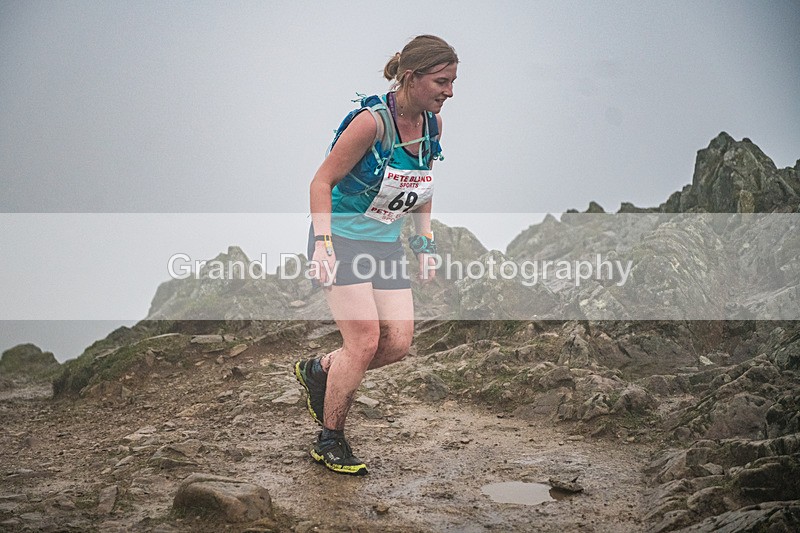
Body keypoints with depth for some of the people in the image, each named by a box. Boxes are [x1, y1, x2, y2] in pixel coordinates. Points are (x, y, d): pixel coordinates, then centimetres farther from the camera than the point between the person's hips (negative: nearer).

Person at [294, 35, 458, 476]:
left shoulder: (432, 123, 0)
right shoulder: (372, 121, -21)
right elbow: (322, 181, -16)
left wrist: (425, 244, 11)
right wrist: (323, 242, -25)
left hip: (386, 243, 7)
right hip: (342, 239, -7)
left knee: (398, 344, -3)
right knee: (365, 341, -13)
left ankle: (318, 370, 23)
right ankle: (330, 442, 6)